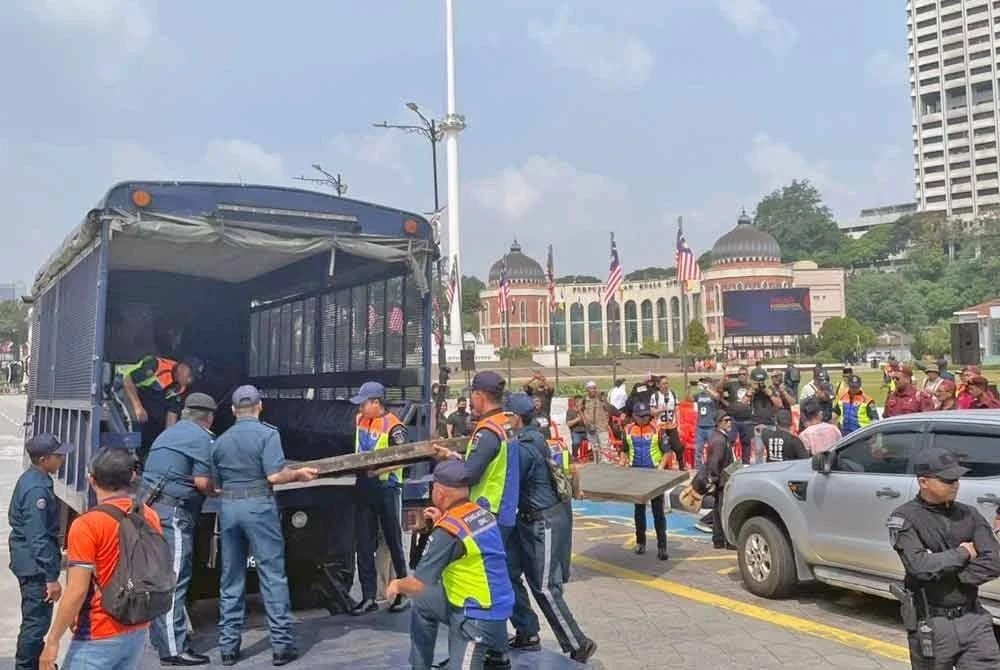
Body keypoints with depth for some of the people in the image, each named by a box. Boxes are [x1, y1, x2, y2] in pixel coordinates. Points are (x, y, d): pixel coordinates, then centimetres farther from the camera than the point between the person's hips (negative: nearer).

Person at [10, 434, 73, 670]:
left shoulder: (30, 479, 7)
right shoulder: (37, 489, -24)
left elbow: (14, 516, 20)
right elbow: (38, 538, -25)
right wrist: (51, 577, -23)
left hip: (27, 561, 11)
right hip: (35, 564, -11)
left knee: (36, 619, 23)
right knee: (36, 621, -1)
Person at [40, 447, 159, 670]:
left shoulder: (87, 525, -18)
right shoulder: (150, 516, 0)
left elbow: (77, 591, -19)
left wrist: (52, 641, -10)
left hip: (99, 638, -6)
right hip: (138, 632, 6)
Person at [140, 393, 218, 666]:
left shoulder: (167, 434, 21)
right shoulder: (201, 437, -7)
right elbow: (202, 482, -13)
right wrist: (214, 490, 7)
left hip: (150, 507, 9)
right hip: (173, 512, -9)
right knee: (174, 580, -8)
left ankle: (159, 638, 27)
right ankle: (173, 649, -6)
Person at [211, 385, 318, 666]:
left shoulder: (220, 441, 10)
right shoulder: (267, 433, -6)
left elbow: (216, 482, 12)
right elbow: (275, 476, -15)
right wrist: (299, 473, 1)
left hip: (227, 507, 5)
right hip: (258, 505, -5)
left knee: (231, 578, 12)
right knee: (273, 575, 1)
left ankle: (228, 646, 17)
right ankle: (281, 644, 4)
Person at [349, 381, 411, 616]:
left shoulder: (393, 426, -14)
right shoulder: (361, 420, 9)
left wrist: (377, 470, -26)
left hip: (386, 489, -7)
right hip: (364, 488, 7)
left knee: (394, 543, 4)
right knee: (364, 545, 6)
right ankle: (368, 597, 13)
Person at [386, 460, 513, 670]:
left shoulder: (448, 530, -23)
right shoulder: (483, 514, 0)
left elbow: (417, 584, -19)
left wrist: (397, 586, 2)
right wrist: (443, 521, 15)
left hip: (478, 616, -9)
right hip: (495, 604, 9)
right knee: (422, 602, 23)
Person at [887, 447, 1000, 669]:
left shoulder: (969, 515, 3)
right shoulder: (905, 519, -11)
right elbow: (919, 566, -24)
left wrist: (946, 575, -15)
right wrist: (963, 554, -11)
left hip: (974, 619, 4)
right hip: (931, 626, -4)